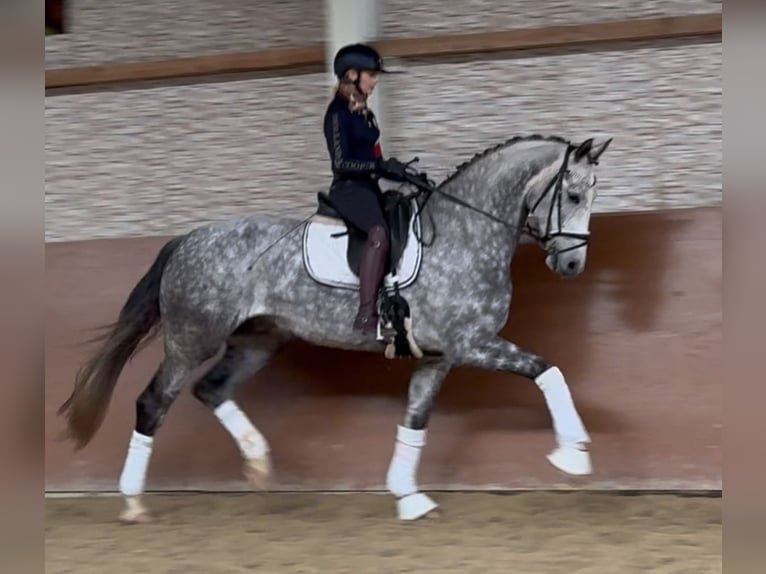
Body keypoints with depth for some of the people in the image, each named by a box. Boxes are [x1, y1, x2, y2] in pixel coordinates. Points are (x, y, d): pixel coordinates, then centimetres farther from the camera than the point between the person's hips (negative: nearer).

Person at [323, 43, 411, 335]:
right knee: (379, 232, -32)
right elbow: (341, 163, -18)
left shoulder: (363, 113, 16)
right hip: (348, 188, -10)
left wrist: (396, 171, 10)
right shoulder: (338, 113, -11)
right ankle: (366, 316, -37)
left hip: (368, 187, 10)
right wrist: (381, 166, -23)